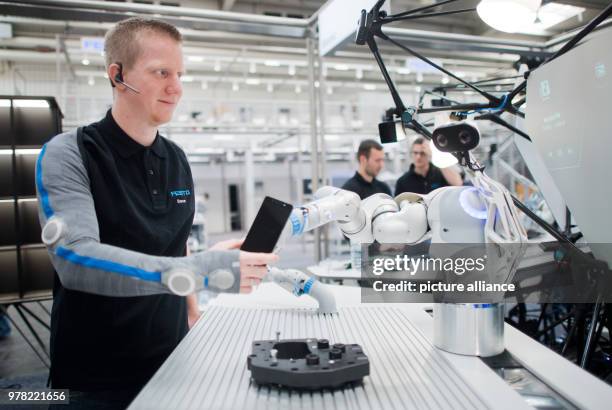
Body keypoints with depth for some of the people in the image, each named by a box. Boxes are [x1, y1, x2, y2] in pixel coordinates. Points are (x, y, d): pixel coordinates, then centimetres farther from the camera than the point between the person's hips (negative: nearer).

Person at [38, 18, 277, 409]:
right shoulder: (68, 154, -14)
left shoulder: (177, 159, 3)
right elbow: (74, 258, -28)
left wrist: (192, 307, 8)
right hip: (95, 375, -5)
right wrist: (202, 271, -35)